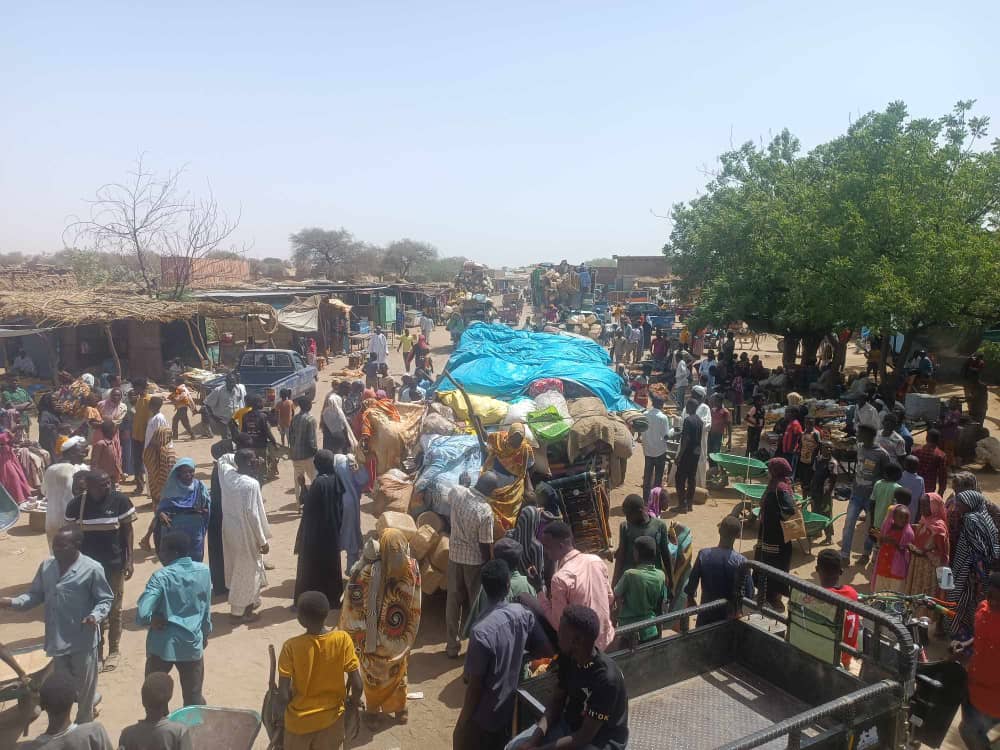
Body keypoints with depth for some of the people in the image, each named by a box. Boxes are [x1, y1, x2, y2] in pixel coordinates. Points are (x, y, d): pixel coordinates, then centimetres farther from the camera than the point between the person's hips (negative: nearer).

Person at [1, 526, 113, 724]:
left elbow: (105, 599, -11)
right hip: (57, 639, 5)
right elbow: (36, 594, 9)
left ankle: (83, 725, 35)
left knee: (84, 686, 14)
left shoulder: (92, 569, -18)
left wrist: (96, 615, -29)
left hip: (83, 640, -5)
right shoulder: (46, 566, -1)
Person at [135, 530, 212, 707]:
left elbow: (141, 614, -26)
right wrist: (205, 633, 20)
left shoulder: (161, 577, -18)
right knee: (194, 697, 14)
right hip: (192, 643, 3)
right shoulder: (204, 571, -4)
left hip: (163, 645, -3)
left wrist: (152, 621, -5)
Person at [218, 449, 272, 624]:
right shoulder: (251, 484, -24)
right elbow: (252, 514, -23)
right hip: (246, 534, -8)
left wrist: (237, 457, 11)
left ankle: (249, 601, 38)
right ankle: (238, 611, 15)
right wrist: (263, 540, -16)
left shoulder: (227, 474, -4)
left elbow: (223, 459, 21)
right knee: (246, 572, 6)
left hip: (230, 531, 8)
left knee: (237, 568, 22)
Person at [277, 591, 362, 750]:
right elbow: (357, 685, -16)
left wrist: (283, 713, 2)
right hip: (332, 716, 1)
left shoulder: (291, 646, -22)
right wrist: (353, 706, 4)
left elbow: (283, 694, -19)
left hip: (299, 719, -1)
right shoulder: (342, 639, -20)